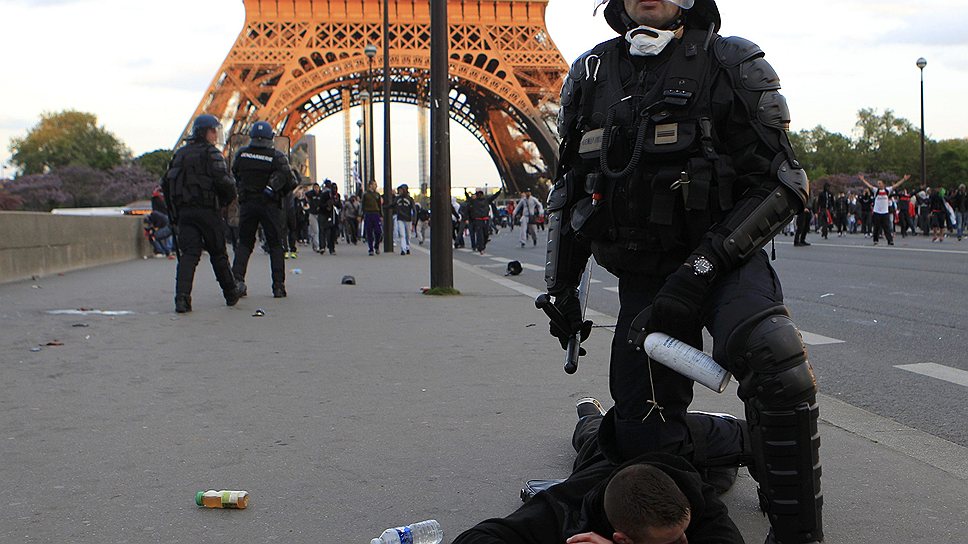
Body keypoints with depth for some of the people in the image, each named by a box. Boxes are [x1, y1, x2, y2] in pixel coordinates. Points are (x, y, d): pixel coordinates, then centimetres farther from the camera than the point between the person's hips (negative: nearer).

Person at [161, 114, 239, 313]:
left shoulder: (179, 154, 15)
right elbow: (224, 181, -17)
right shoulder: (212, 154, -6)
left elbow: (166, 183, 16)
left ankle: (182, 297, -20)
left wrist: (173, 211, 20)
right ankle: (231, 294, 22)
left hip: (184, 212, 5)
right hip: (207, 211, -4)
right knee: (218, 253, 9)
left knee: (188, 254, -2)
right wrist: (227, 199, 3)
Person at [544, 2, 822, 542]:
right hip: (643, 277, 5)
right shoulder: (591, 74, 11)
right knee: (644, 436, -4)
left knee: (773, 357, -35)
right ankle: (739, 442, 29)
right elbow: (569, 189, 20)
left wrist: (702, 266, -19)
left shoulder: (730, 63, -4)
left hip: (725, 257, -4)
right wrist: (561, 287, 16)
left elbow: (783, 185, -9)